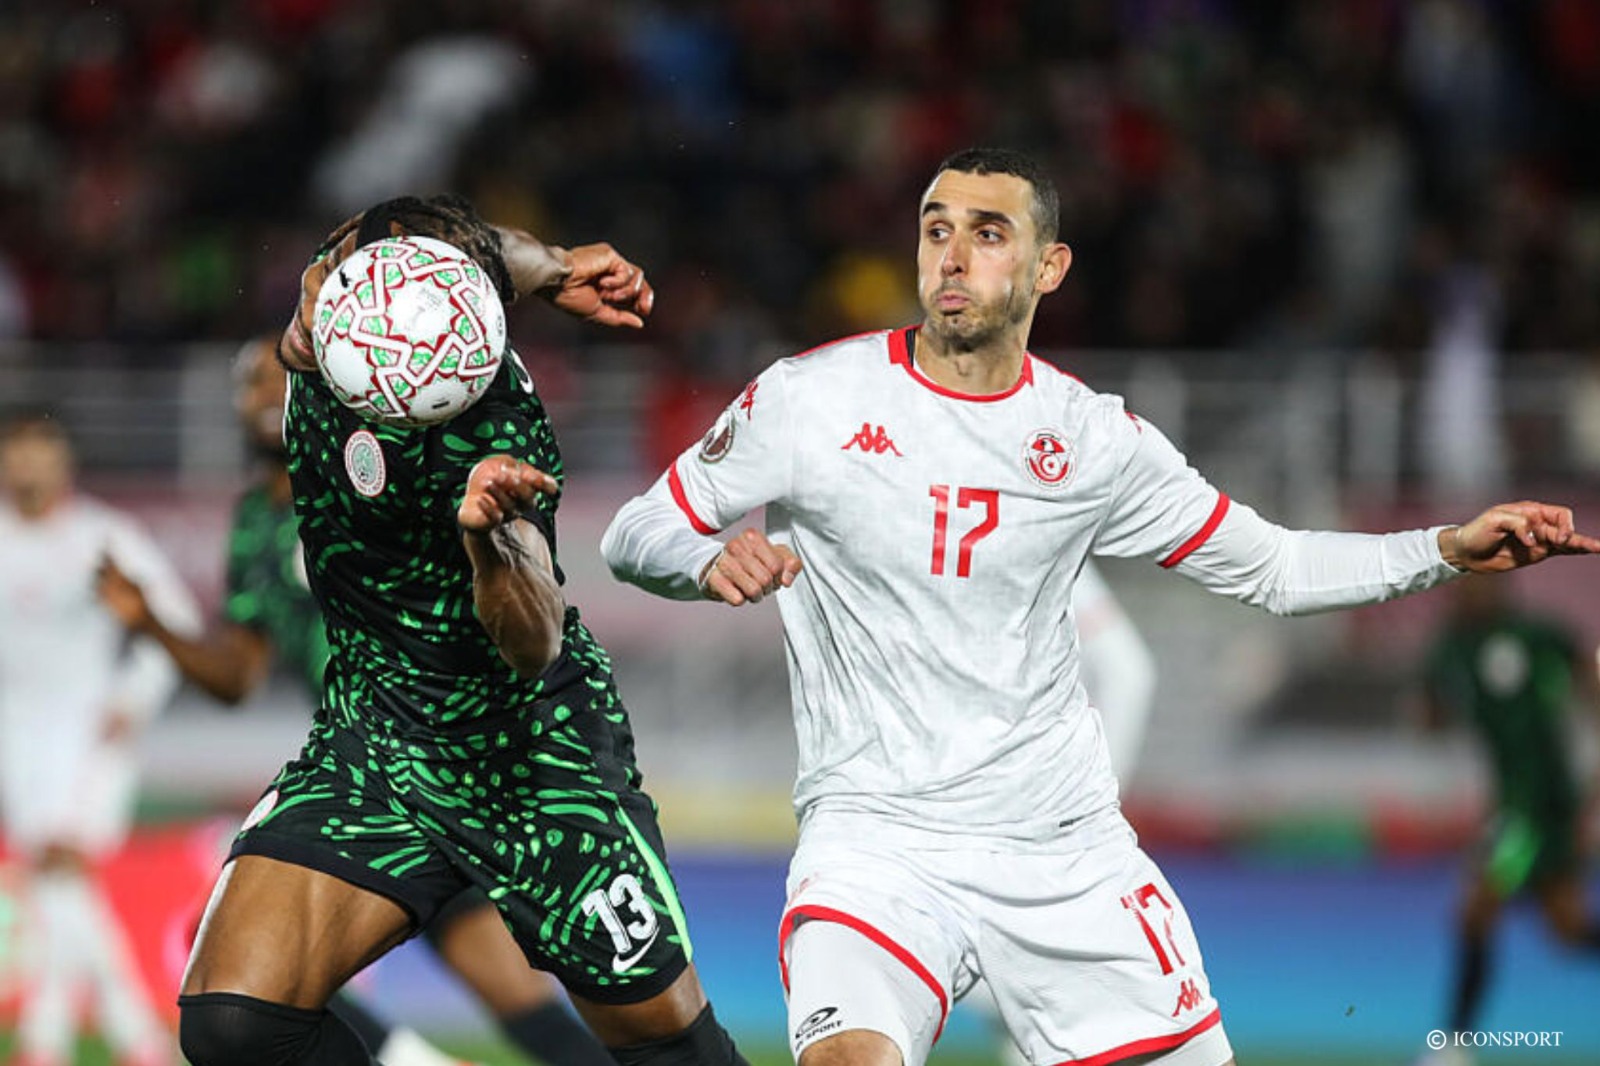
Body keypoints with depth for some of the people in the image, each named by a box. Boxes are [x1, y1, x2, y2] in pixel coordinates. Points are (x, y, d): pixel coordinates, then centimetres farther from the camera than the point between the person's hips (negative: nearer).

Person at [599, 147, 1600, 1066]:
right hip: (877, 830, -4)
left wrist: (1454, 548, 2)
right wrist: (712, 561, -22)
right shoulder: (809, 399, -3)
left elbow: (1272, 566, 13)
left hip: (1065, 840, 4)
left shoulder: (1093, 436, 5)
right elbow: (634, 537, 1)